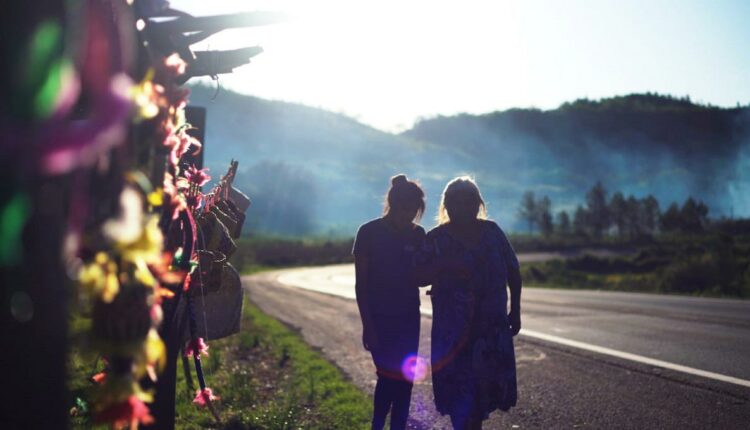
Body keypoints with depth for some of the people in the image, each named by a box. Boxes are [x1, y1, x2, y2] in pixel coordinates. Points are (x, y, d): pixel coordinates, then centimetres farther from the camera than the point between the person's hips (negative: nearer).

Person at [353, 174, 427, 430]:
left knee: (405, 377, 3)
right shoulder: (369, 232, -10)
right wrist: (367, 325, -13)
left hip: (408, 317, 4)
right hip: (379, 317, -4)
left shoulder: (417, 234, 1)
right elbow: (360, 284, -9)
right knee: (389, 375, -9)